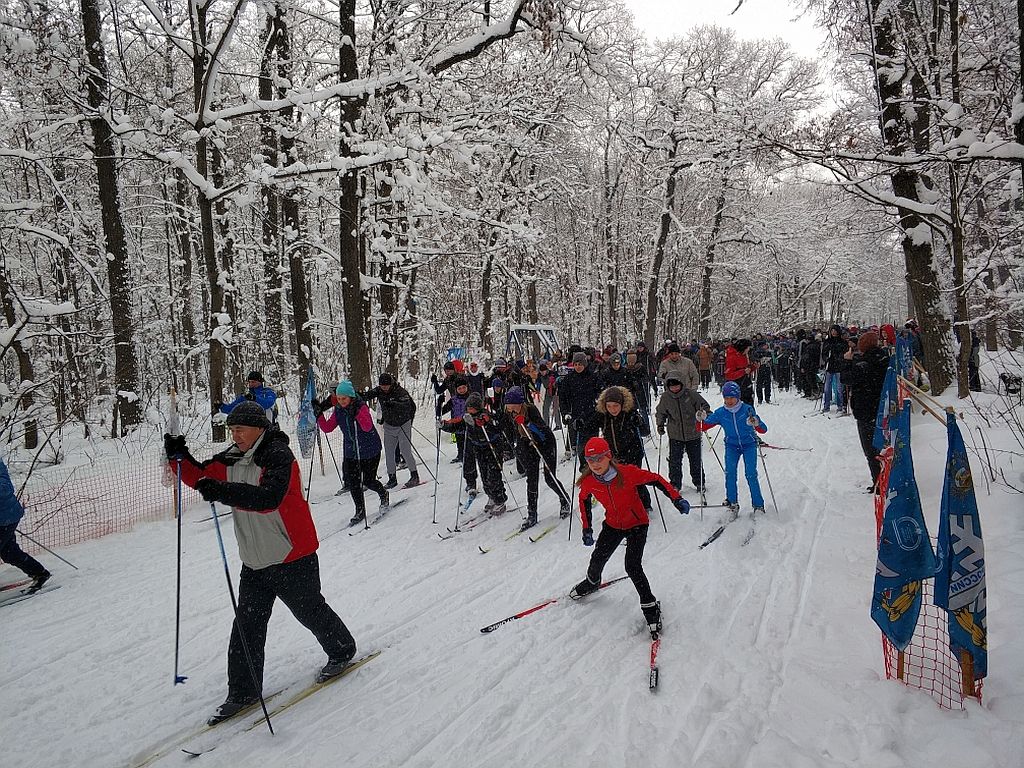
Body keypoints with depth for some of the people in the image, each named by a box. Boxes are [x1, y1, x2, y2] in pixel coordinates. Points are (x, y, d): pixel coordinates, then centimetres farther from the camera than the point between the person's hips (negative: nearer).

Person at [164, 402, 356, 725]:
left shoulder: (279, 457, -21)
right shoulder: (232, 459, 5)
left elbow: (268, 497, -36)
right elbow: (200, 477, 10)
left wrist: (222, 491, -46)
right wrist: (179, 457, -9)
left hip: (292, 557, -7)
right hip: (254, 560, 7)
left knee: (310, 611, 11)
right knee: (247, 624, 7)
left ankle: (343, 651, 35)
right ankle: (243, 692, 19)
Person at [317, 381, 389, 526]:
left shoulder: (361, 407, -18)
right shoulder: (338, 411, -1)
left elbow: (367, 427, -31)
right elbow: (327, 428, 1)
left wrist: (357, 414, -43)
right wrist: (319, 415, -13)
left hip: (370, 450, -5)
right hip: (351, 451, 5)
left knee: (368, 481, 3)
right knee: (352, 482, 1)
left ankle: (384, 494, 35)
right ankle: (360, 512, 16)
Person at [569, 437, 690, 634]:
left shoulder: (627, 472, -30)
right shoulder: (588, 481, -17)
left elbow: (655, 479, -18)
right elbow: (584, 500, 4)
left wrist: (677, 499, -26)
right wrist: (587, 528, 4)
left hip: (637, 524, -4)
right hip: (612, 525, 4)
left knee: (632, 567, -15)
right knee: (598, 559, 12)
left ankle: (650, 606, 4)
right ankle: (592, 582, 48)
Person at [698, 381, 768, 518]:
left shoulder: (747, 409, -17)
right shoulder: (721, 413, -8)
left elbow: (763, 430, -21)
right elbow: (703, 427, -5)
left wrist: (756, 423, -43)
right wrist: (701, 419, -26)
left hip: (749, 445, -2)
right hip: (731, 446, 2)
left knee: (751, 474, -11)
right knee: (730, 472, -13)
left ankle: (758, 506, 2)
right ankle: (732, 504, 1)